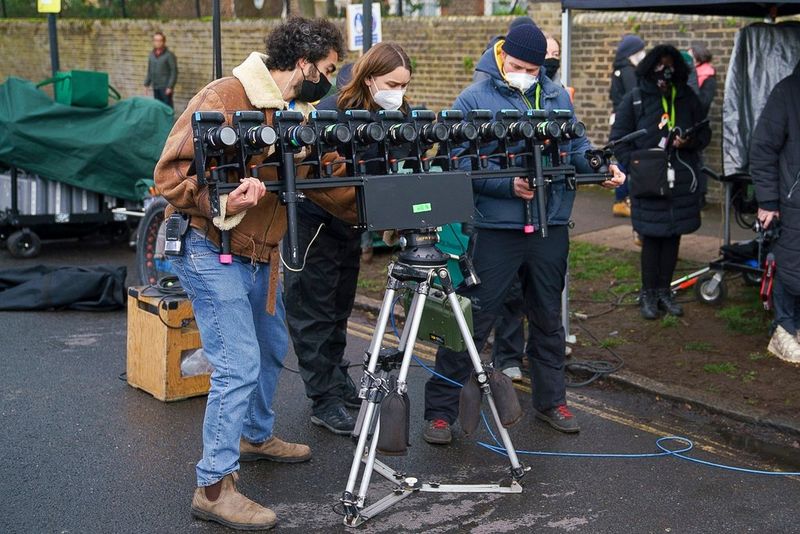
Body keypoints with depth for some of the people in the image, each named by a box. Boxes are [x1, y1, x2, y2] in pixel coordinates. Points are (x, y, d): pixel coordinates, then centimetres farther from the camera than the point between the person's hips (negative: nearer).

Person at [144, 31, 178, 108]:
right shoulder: (152, 54, 13)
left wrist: (170, 87, -16)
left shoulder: (169, 55, -7)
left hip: (165, 87, -6)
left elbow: (174, 72, -10)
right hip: (155, 87, 6)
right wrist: (146, 84, 14)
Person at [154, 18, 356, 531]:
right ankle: (215, 486, 0)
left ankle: (256, 435, 46)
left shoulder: (297, 114, 7)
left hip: (262, 254, 9)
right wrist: (220, 203, -37)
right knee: (239, 364, -11)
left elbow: (325, 183, 10)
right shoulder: (224, 99, -19)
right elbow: (171, 174, -22)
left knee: (273, 351, 22)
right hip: (213, 252, -9)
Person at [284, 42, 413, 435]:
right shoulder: (333, 112, -22)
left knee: (339, 310, 18)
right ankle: (324, 402, 5)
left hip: (349, 225, 7)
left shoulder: (395, 117, -2)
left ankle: (339, 384, 30)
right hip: (315, 222, -7)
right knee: (315, 313, 1)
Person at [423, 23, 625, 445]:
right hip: (494, 230, -5)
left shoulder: (558, 97, 10)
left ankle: (551, 400, 32)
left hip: (551, 227, 5)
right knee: (471, 323, -2)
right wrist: (509, 185, -23)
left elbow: (576, 148, 15)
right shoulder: (473, 101, -6)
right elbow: (463, 166, -12)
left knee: (548, 319, 16)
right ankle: (440, 411, 8)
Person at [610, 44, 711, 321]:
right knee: (652, 237, 3)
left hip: (683, 181, 3)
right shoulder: (634, 99, -1)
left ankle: (664, 290, 23)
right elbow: (619, 141, -1)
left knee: (673, 236, 10)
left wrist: (689, 142, -9)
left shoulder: (688, 98, 7)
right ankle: (648, 293, 15)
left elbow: (704, 133, 13)